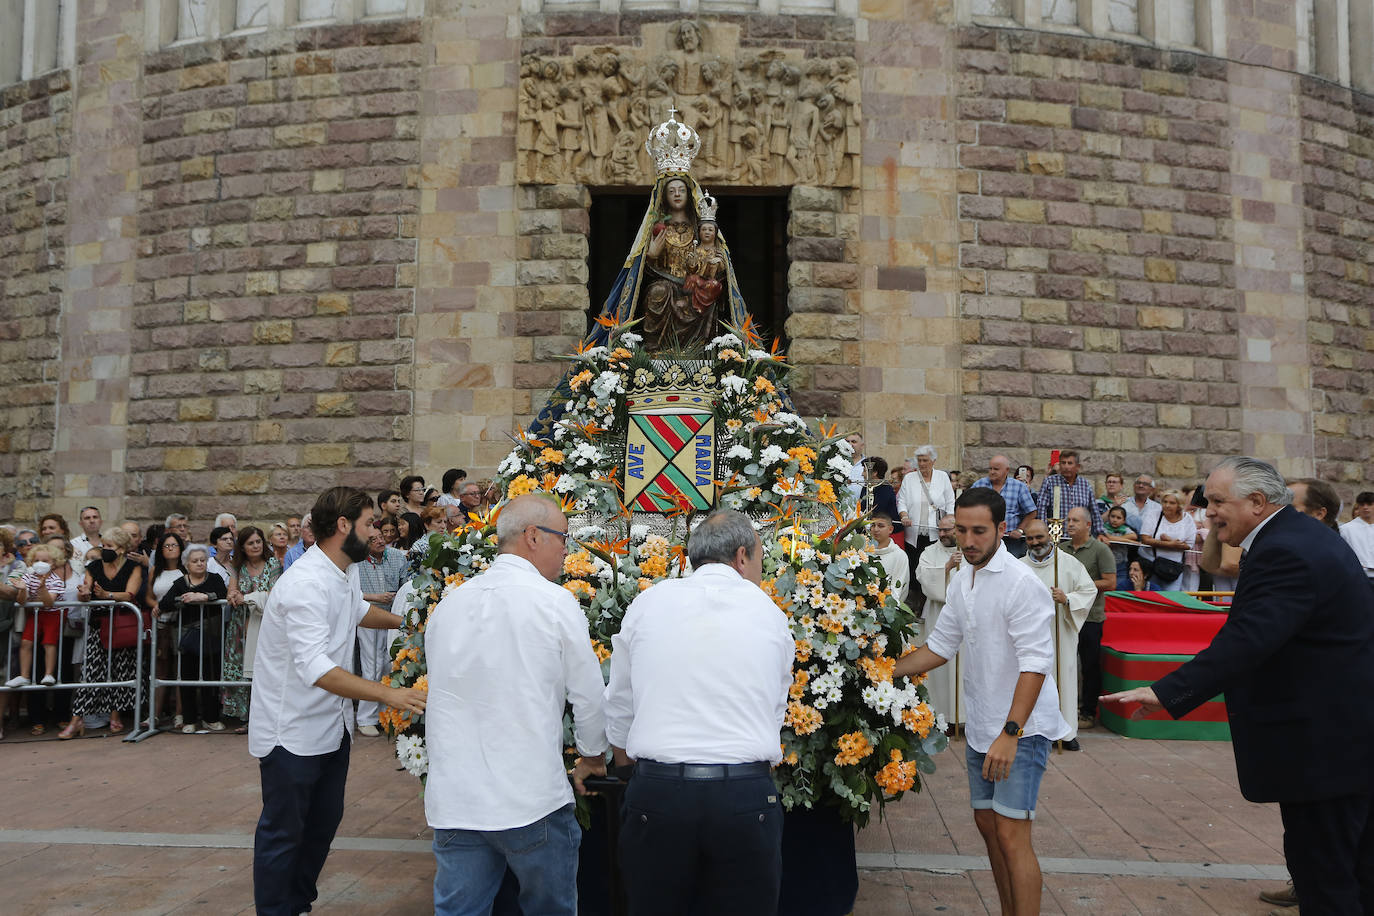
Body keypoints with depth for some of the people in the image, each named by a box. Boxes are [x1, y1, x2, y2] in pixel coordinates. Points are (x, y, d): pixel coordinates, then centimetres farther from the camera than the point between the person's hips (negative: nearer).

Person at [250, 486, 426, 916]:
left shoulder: (346, 572, 4)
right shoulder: (307, 583, -27)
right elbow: (316, 668, -37)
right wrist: (388, 694, -42)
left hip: (332, 723, 10)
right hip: (292, 730, -10)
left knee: (324, 820, 19)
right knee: (283, 832, 5)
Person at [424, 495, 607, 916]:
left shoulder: (447, 605, 7)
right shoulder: (556, 602, -9)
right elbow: (588, 695, -2)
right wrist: (592, 759, 16)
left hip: (453, 800, 5)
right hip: (532, 800, -4)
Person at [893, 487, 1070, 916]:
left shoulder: (1021, 583, -18)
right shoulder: (961, 579, 8)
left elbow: (1035, 665, -22)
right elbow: (940, 646, 16)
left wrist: (1010, 733, -26)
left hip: (1021, 728, -8)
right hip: (980, 727, 8)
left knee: (1011, 835, -10)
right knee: (987, 824, 15)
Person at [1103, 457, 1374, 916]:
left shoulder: (1285, 553, -23)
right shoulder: (1306, 535, 10)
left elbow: (1245, 640, -33)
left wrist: (1167, 692, -37)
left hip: (1326, 744, -11)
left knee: (1324, 877, 1)